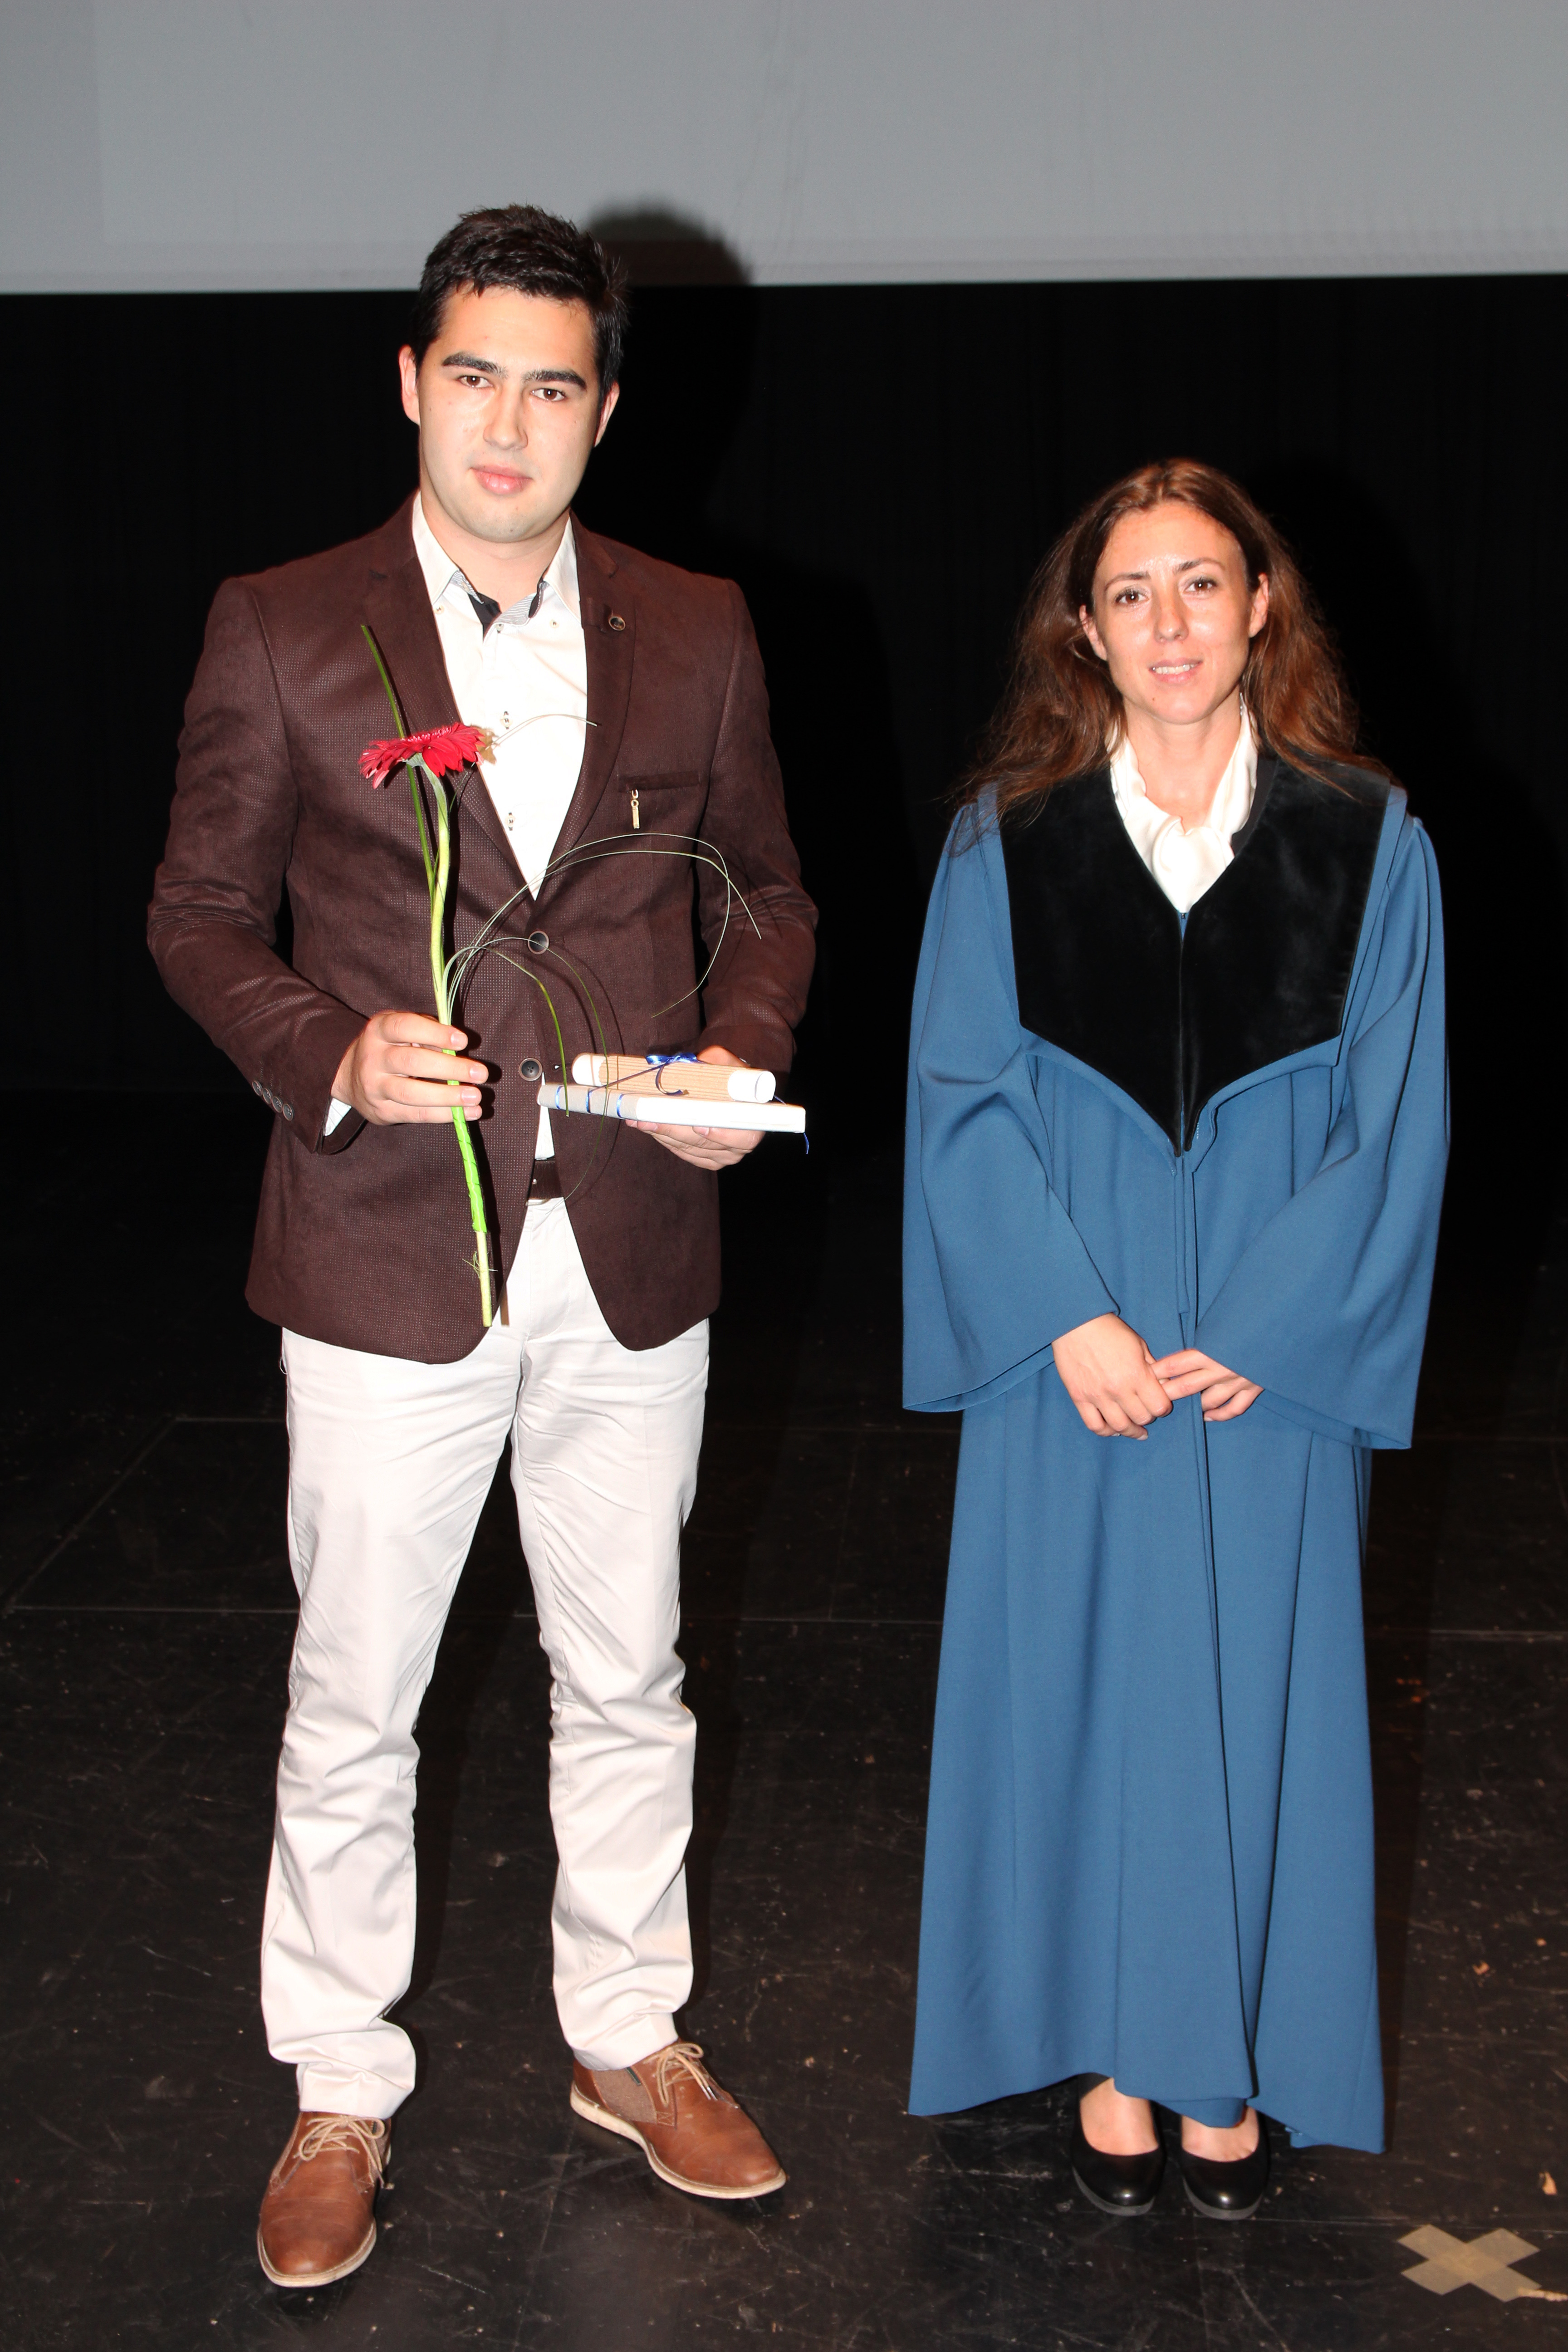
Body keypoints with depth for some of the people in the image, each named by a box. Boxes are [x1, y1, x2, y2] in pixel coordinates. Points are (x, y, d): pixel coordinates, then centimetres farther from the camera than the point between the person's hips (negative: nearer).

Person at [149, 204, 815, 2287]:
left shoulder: (696, 633, 4)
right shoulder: (281, 632, -3)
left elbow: (764, 887, 13)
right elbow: (201, 916, 1)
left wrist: (742, 1051, -7)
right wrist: (329, 1056, -17)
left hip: (633, 1253, 3)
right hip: (390, 1253, -2)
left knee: (626, 1679, 16)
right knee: (352, 1707, 9)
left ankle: (630, 2038, 37)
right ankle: (340, 2096, 28)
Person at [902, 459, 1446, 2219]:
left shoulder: (1367, 846, 0)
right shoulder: (1005, 841, 0)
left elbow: (1399, 1122, -2)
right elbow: (962, 1097, -3)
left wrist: (1266, 1334, -10)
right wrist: (1069, 1320, -13)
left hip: (1272, 1364, 0)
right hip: (1070, 1357, 0)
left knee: (1253, 1691, 9)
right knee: (1085, 1683, 7)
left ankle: (1232, 2062, 26)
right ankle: (1112, 2055, 23)